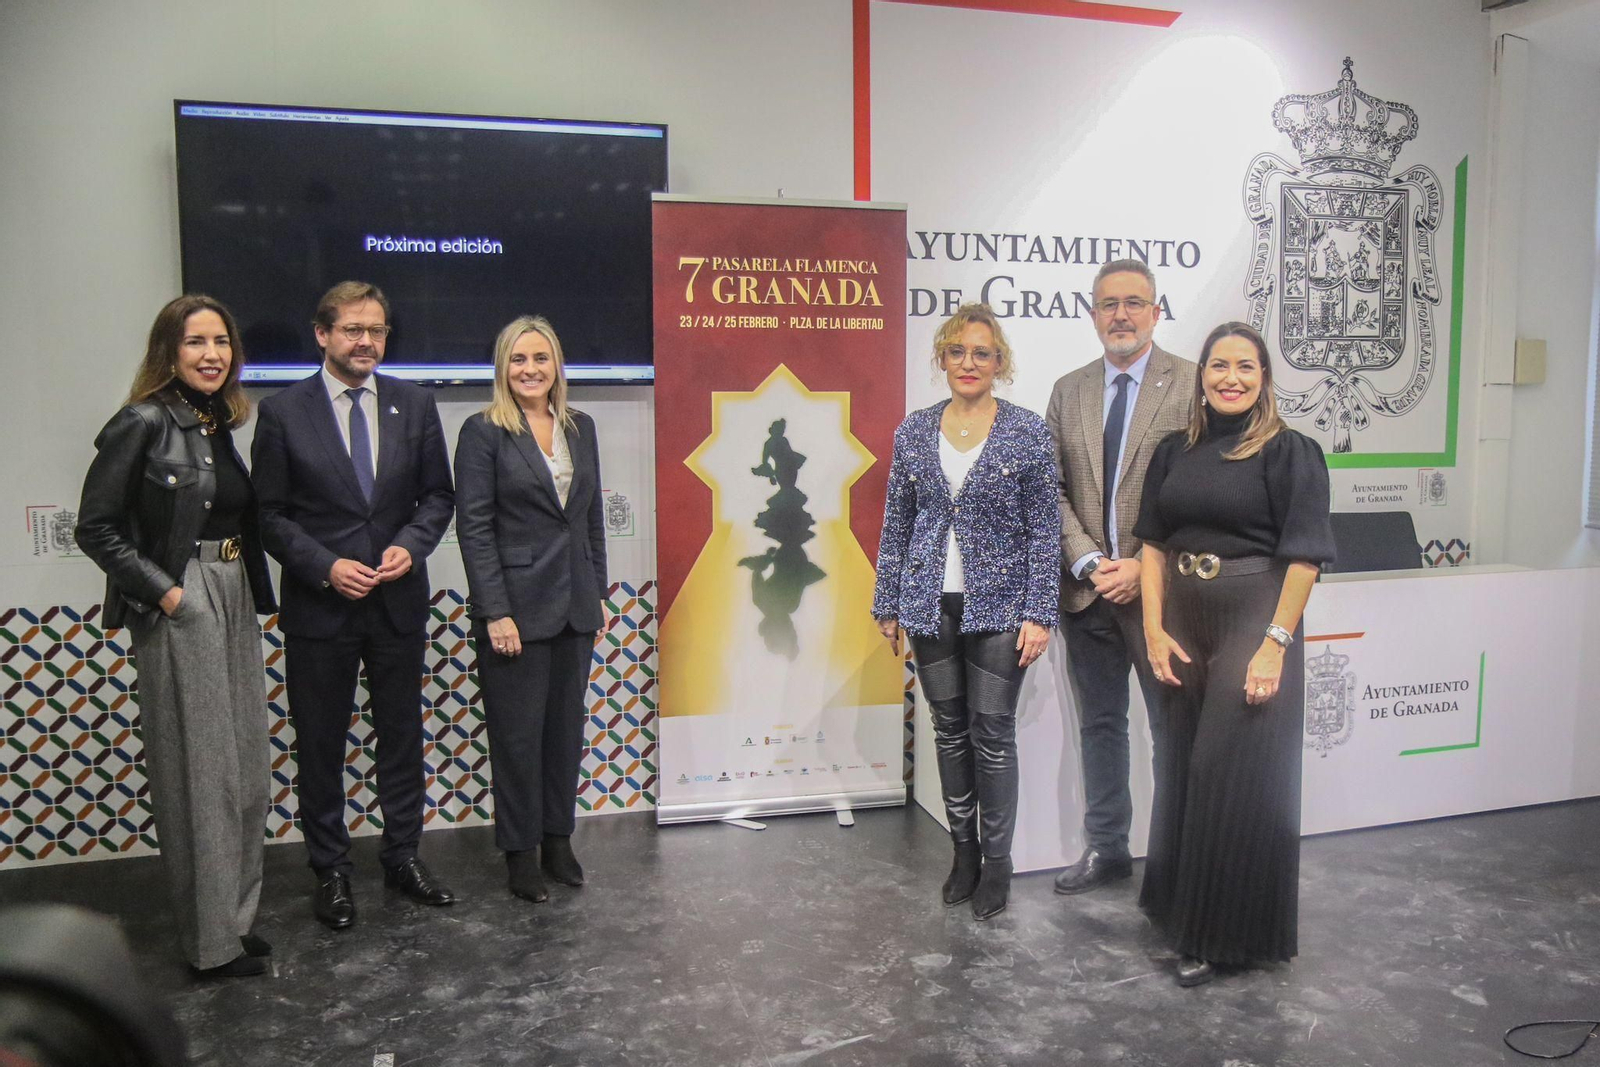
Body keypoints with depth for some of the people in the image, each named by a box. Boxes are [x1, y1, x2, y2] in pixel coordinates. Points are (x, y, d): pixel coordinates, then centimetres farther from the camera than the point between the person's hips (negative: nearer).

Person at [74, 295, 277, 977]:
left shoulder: (219, 424, 11)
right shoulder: (144, 423, -10)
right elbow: (96, 526, -11)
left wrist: (248, 594, 4)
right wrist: (161, 590, -14)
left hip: (234, 604, 8)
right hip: (180, 610, -7)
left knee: (243, 767, 13)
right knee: (197, 773, 0)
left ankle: (235, 915, 27)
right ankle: (211, 940, 14)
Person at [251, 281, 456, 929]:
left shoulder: (414, 404, 3)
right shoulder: (282, 412, -4)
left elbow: (437, 495, 7)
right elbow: (269, 512, -3)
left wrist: (410, 545, -11)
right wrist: (325, 565, -16)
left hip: (399, 602, 2)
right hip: (318, 607, -2)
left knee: (402, 736, 13)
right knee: (320, 746, 9)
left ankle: (402, 857, 30)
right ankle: (330, 870, 25)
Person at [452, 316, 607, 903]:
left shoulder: (580, 427, 9)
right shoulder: (484, 431, -6)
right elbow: (474, 527, -10)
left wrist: (598, 592, 11)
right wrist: (496, 613, -15)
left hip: (574, 606, 5)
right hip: (516, 605, -5)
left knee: (567, 726, 12)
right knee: (518, 734, 5)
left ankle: (558, 839, 27)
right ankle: (520, 853, 20)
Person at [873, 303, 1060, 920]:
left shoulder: (1027, 432, -4)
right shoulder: (914, 431, 5)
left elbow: (1045, 528, -4)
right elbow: (896, 524, 9)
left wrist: (1039, 613, -9)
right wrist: (888, 605, 8)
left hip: (999, 606, -3)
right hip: (931, 606, 3)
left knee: (992, 732, 2)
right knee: (949, 729, 12)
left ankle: (996, 862, 18)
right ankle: (964, 851, 27)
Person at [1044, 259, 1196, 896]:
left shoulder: (1191, 385, -4)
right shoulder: (1069, 391, 9)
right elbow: (1055, 491, 7)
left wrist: (1144, 567, -14)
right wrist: (1089, 563, -6)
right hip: (1087, 590, 4)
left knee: (1173, 729, 7)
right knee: (1099, 724, 15)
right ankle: (1106, 848, 29)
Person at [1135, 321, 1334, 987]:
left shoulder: (1289, 452, -6)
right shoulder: (1175, 451, 8)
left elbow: (1303, 556, -11)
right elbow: (1154, 543, 7)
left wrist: (1275, 643, -17)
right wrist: (1154, 629, -1)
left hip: (1255, 623, -5)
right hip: (1183, 625, 5)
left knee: (1236, 776, 0)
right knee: (1186, 771, 14)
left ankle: (1225, 933, 15)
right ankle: (1182, 908, 31)